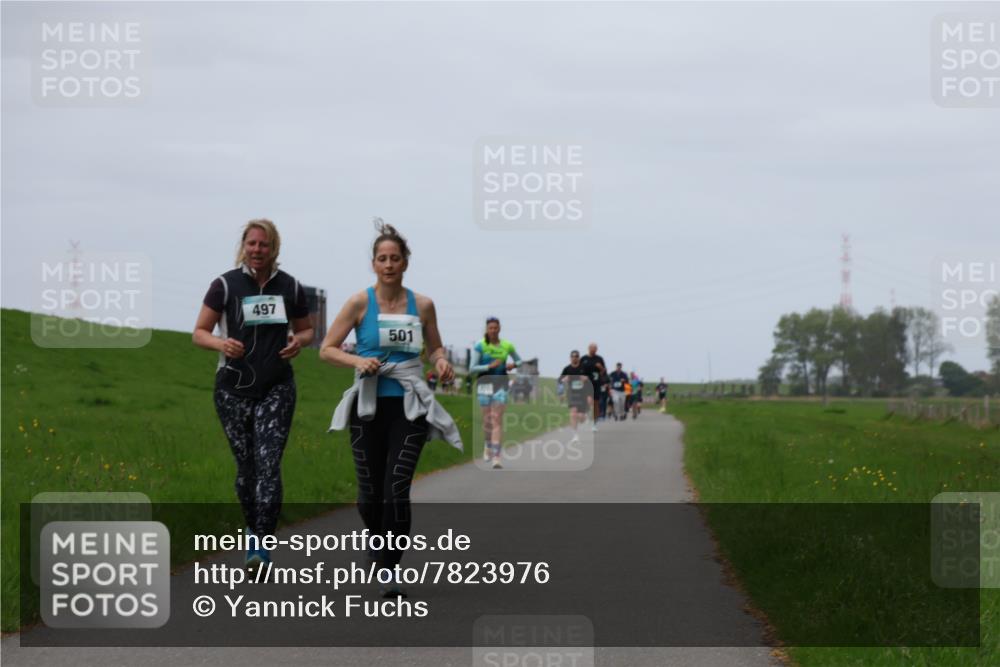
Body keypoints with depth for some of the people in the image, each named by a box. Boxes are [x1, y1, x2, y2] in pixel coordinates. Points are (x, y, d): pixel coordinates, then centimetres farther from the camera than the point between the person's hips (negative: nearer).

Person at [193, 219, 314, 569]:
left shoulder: (291, 288, 3)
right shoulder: (225, 284, -3)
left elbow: (306, 330, 17)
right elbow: (199, 333, -1)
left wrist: (299, 341, -7)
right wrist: (220, 343, -23)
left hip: (276, 388, 0)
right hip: (233, 388, 0)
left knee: (268, 462, -14)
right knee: (246, 464, 7)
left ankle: (261, 544, -18)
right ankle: (253, 527, 31)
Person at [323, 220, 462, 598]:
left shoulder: (422, 305, 3)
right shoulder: (360, 303, -3)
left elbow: (434, 347, 18)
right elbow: (327, 349, -1)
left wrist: (441, 362, -5)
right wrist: (358, 361, -19)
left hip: (409, 407, 0)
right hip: (369, 407, 0)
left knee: (397, 489, -14)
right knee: (370, 494, 6)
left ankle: (390, 573, -11)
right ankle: (378, 544, 39)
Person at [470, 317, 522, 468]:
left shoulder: (507, 346, 3)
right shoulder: (480, 346, -4)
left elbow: (519, 361, 18)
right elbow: (472, 368, -7)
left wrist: (514, 364, -5)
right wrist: (489, 366, -20)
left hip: (501, 384, 0)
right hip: (484, 383, 0)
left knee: (497, 419, -10)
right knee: (487, 418, 8)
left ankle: (496, 457, -16)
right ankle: (487, 446, 39)